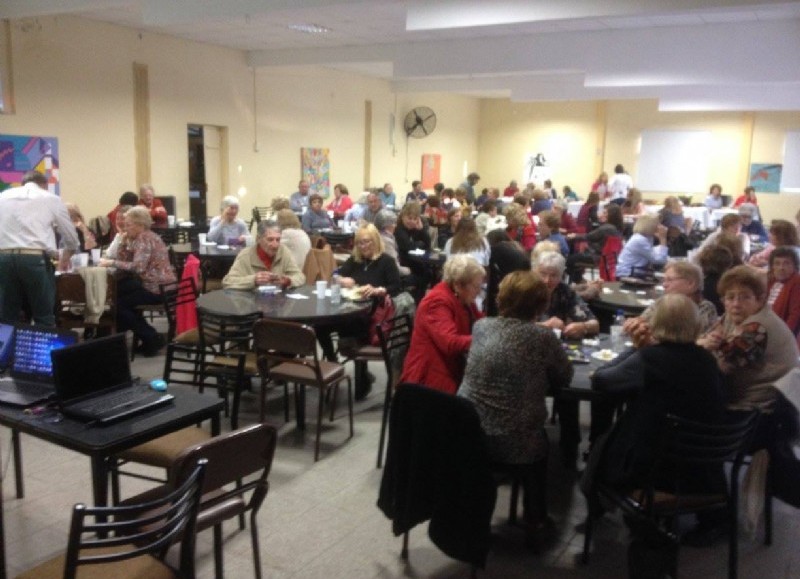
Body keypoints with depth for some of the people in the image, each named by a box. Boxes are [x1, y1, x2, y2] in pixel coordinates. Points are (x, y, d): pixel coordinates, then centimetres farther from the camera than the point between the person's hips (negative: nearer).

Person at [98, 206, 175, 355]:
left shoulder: (145, 239, -15)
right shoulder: (140, 238, 15)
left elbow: (137, 267, -28)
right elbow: (125, 259, 10)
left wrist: (112, 263, -22)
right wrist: (122, 242, -3)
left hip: (158, 288, -10)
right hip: (152, 284, 10)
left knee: (119, 304, -2)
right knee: (117, 290, 21)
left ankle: (151, 339, 3)